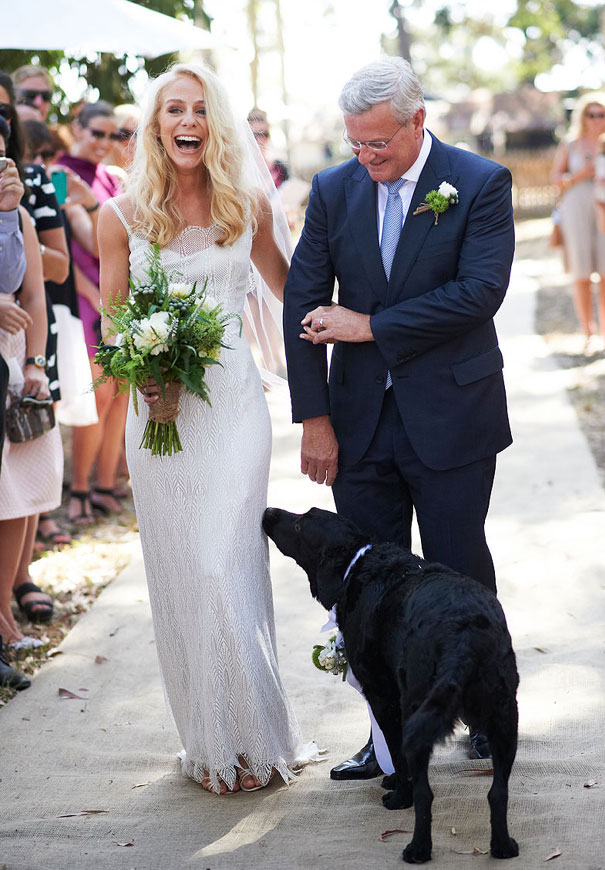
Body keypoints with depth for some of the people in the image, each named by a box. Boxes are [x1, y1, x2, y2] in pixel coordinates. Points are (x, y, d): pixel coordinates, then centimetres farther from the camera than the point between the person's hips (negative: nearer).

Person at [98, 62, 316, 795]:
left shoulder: (247, 206, 3)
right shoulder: (121, 217, 0)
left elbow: (288, 287, 18)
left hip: (234, 405, 0)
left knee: (229, 569, -5)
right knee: (181, 577, 5)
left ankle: (254, 737, 12)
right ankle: (209, 743, 18)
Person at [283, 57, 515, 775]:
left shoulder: (481, 184, -7)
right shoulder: (334, 190, 4)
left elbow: (481, 292, -17)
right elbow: (302, 304, 4)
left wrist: (369, 326, -15)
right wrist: (314, 418, -1)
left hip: (450, 419, -3)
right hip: (361, 420, 4)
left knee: (460, 579, 6)